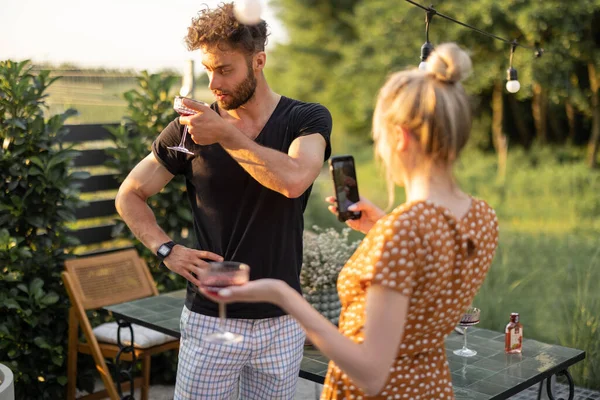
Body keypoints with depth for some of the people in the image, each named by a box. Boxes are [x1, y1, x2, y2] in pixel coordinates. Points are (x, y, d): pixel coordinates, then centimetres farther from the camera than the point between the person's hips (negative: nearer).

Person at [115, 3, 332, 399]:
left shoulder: (307, 119, -4)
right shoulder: (192, 126, -1)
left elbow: (293, 180, -26)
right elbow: (130, 195, 8)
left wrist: (226, 134, -22)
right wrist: (166, 249, -5)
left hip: (282, 321, 0)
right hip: (210, 319, 0)